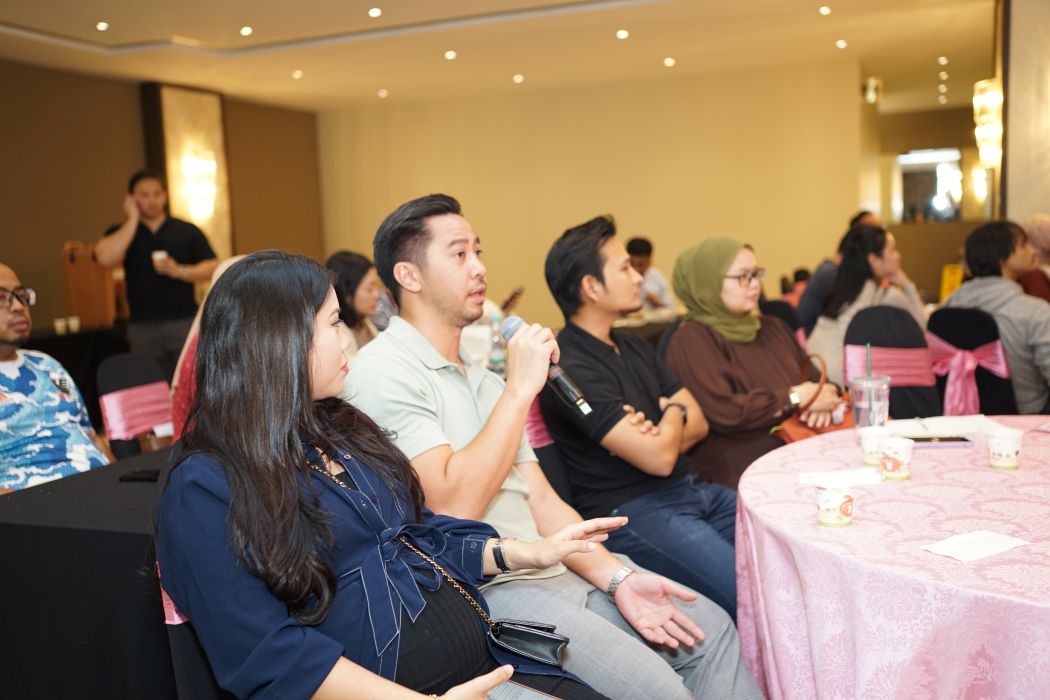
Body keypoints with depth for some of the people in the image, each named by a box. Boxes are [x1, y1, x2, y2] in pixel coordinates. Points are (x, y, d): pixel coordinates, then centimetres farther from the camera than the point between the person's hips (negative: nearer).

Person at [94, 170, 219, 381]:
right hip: (143, 327, 1)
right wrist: (132, 220, -6)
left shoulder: (187, 231, 8)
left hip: (184, 321, -1)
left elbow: (213, 268, 4)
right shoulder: (121, 233, 10)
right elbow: (106, 258, -11)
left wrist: (179, 271, -13)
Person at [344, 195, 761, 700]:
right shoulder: (382, 374, -11)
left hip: (551, 566, 9)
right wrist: (520, 388, -16)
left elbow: (540, 498, 11)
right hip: (484, 592, -8)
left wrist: (617, 578, -1)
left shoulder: (479, 374, 16)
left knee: (711, 630, 4)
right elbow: (454, 504, -22)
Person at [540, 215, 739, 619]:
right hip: (633, 512, -9)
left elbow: (698, 423, 13)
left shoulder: (632, 347, 15)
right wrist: (673, 413, 4)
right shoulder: (571, 369, -16)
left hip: (691, 492, 9)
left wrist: (659, 436, -10)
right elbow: (659, 458, -19)